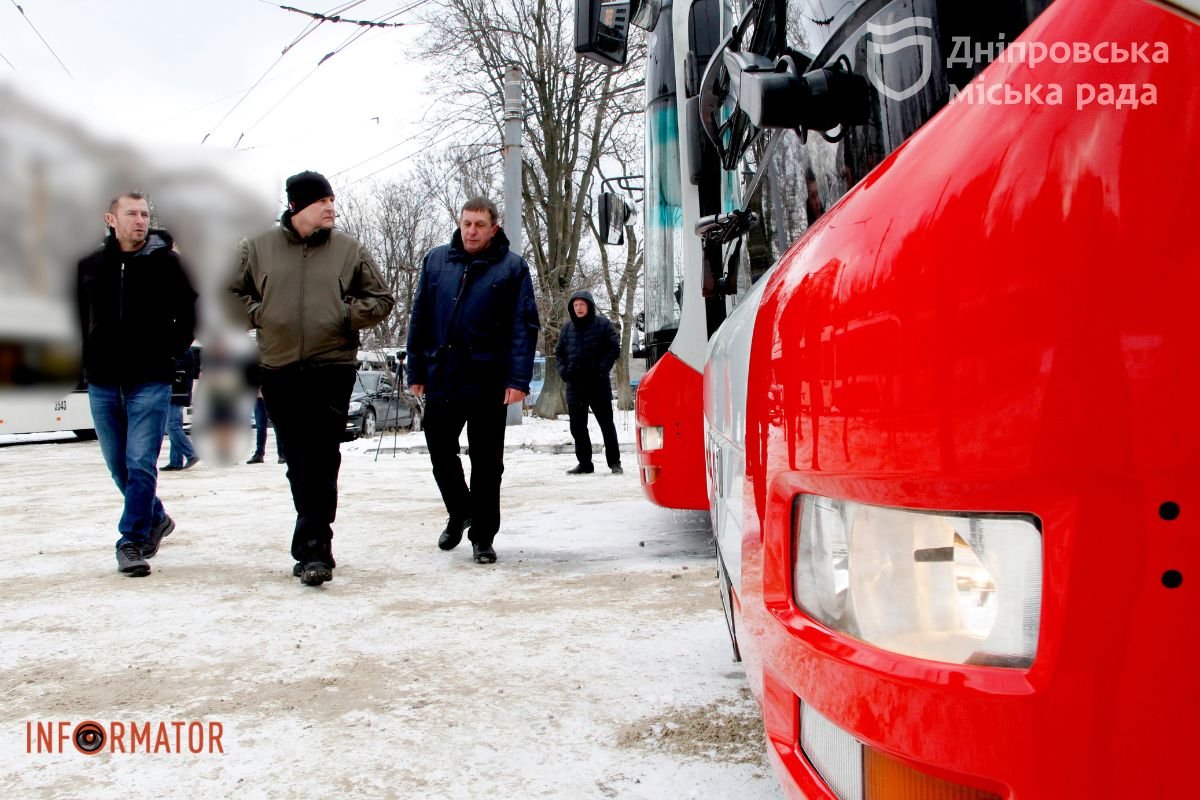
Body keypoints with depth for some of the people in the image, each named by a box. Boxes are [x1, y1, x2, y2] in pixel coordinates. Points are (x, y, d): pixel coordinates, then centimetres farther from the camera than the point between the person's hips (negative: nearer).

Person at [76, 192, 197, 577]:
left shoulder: (167, 264, -1)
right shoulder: (89, 266, 7)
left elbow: (190, 314, 7)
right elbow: (75, 316, 19)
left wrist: (170, 350, -2)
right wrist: (88, 356, 9)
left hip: (150, 382, -4)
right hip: (102, 384, 4)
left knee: (141, 464, -9)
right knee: (119, 466, 12)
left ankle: (132, 541, -3)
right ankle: (156, 519, 32)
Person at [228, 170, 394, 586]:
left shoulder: (349, 249, 4)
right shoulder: (258, 248, 7)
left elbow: (380, 299, 10)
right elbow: (231, 293, 17)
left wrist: (347, 314, -5)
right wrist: (259, 314, 1)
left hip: (331, 368, -2)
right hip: (278, 369, 2)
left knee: (321, 462, -11)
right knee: (297, 463, 9)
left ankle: (313, 550, -11)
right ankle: (314, 544, 22)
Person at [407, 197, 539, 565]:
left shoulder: (512, 267, -1)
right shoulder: (436, 261, 8)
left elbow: (524, 326, -6)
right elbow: (419, 319, 10)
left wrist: (519, 379, -15)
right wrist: (416, 372, 5)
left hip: (488, 381, -3)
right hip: (440, 379, 3)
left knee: (486, 462, 4)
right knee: (441, 452, 12)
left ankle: (483, 536, 16)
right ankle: (459, 512, 37)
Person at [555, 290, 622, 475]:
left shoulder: (602, 324, -2)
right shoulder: (567, 329, 11)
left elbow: (614, 348, -5)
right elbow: (559, 352, 16)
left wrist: (601, 369, -14)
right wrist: (563, 370, 0)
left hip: (598, 384, -5)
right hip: (574, 384, 5)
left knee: (606, 424, 2)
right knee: (577, 426, 7)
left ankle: (614, 462, 9)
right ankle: (584, 463, 16)